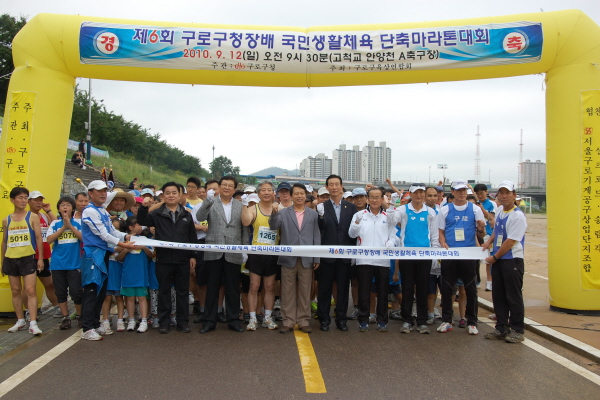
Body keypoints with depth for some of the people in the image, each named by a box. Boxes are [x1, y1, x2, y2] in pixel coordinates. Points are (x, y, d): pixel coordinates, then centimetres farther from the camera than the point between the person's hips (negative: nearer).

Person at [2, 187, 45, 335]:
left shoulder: (33, 217, 1)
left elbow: (38, 238, -1)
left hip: (28, 258, -4)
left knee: (30, 291, -7)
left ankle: (33, 323, -8)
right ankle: (20, 321, 20)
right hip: (10, 259, 4)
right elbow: (4, 241, 15)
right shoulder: (6, 220, 10)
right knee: (15, 291, 9)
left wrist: (40, 258, -7)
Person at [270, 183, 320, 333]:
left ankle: (303, 321, 18)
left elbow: (316, 236, 6)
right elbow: (274, 226, -8)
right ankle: (288, 321, 15)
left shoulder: (313, 214, 7)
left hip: (307, 259, 1)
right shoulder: (283, 213, 6)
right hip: (288, 258, 0)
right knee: (287, 292, 6)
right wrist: (274, 213, -27)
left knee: (305, 292, 7)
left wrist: (316, 258, 2)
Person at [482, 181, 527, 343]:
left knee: (514, 297, 1)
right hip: (497, 260, 8)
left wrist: (494, 257, -11)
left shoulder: (518, 216, -17)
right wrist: (489, 241, 8)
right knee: (498, 295, 13)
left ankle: (517, 330, 13)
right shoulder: (499, 210, 8)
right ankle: (501, 328, 24)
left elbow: (510, 241, -18)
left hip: (512, 260, -8)